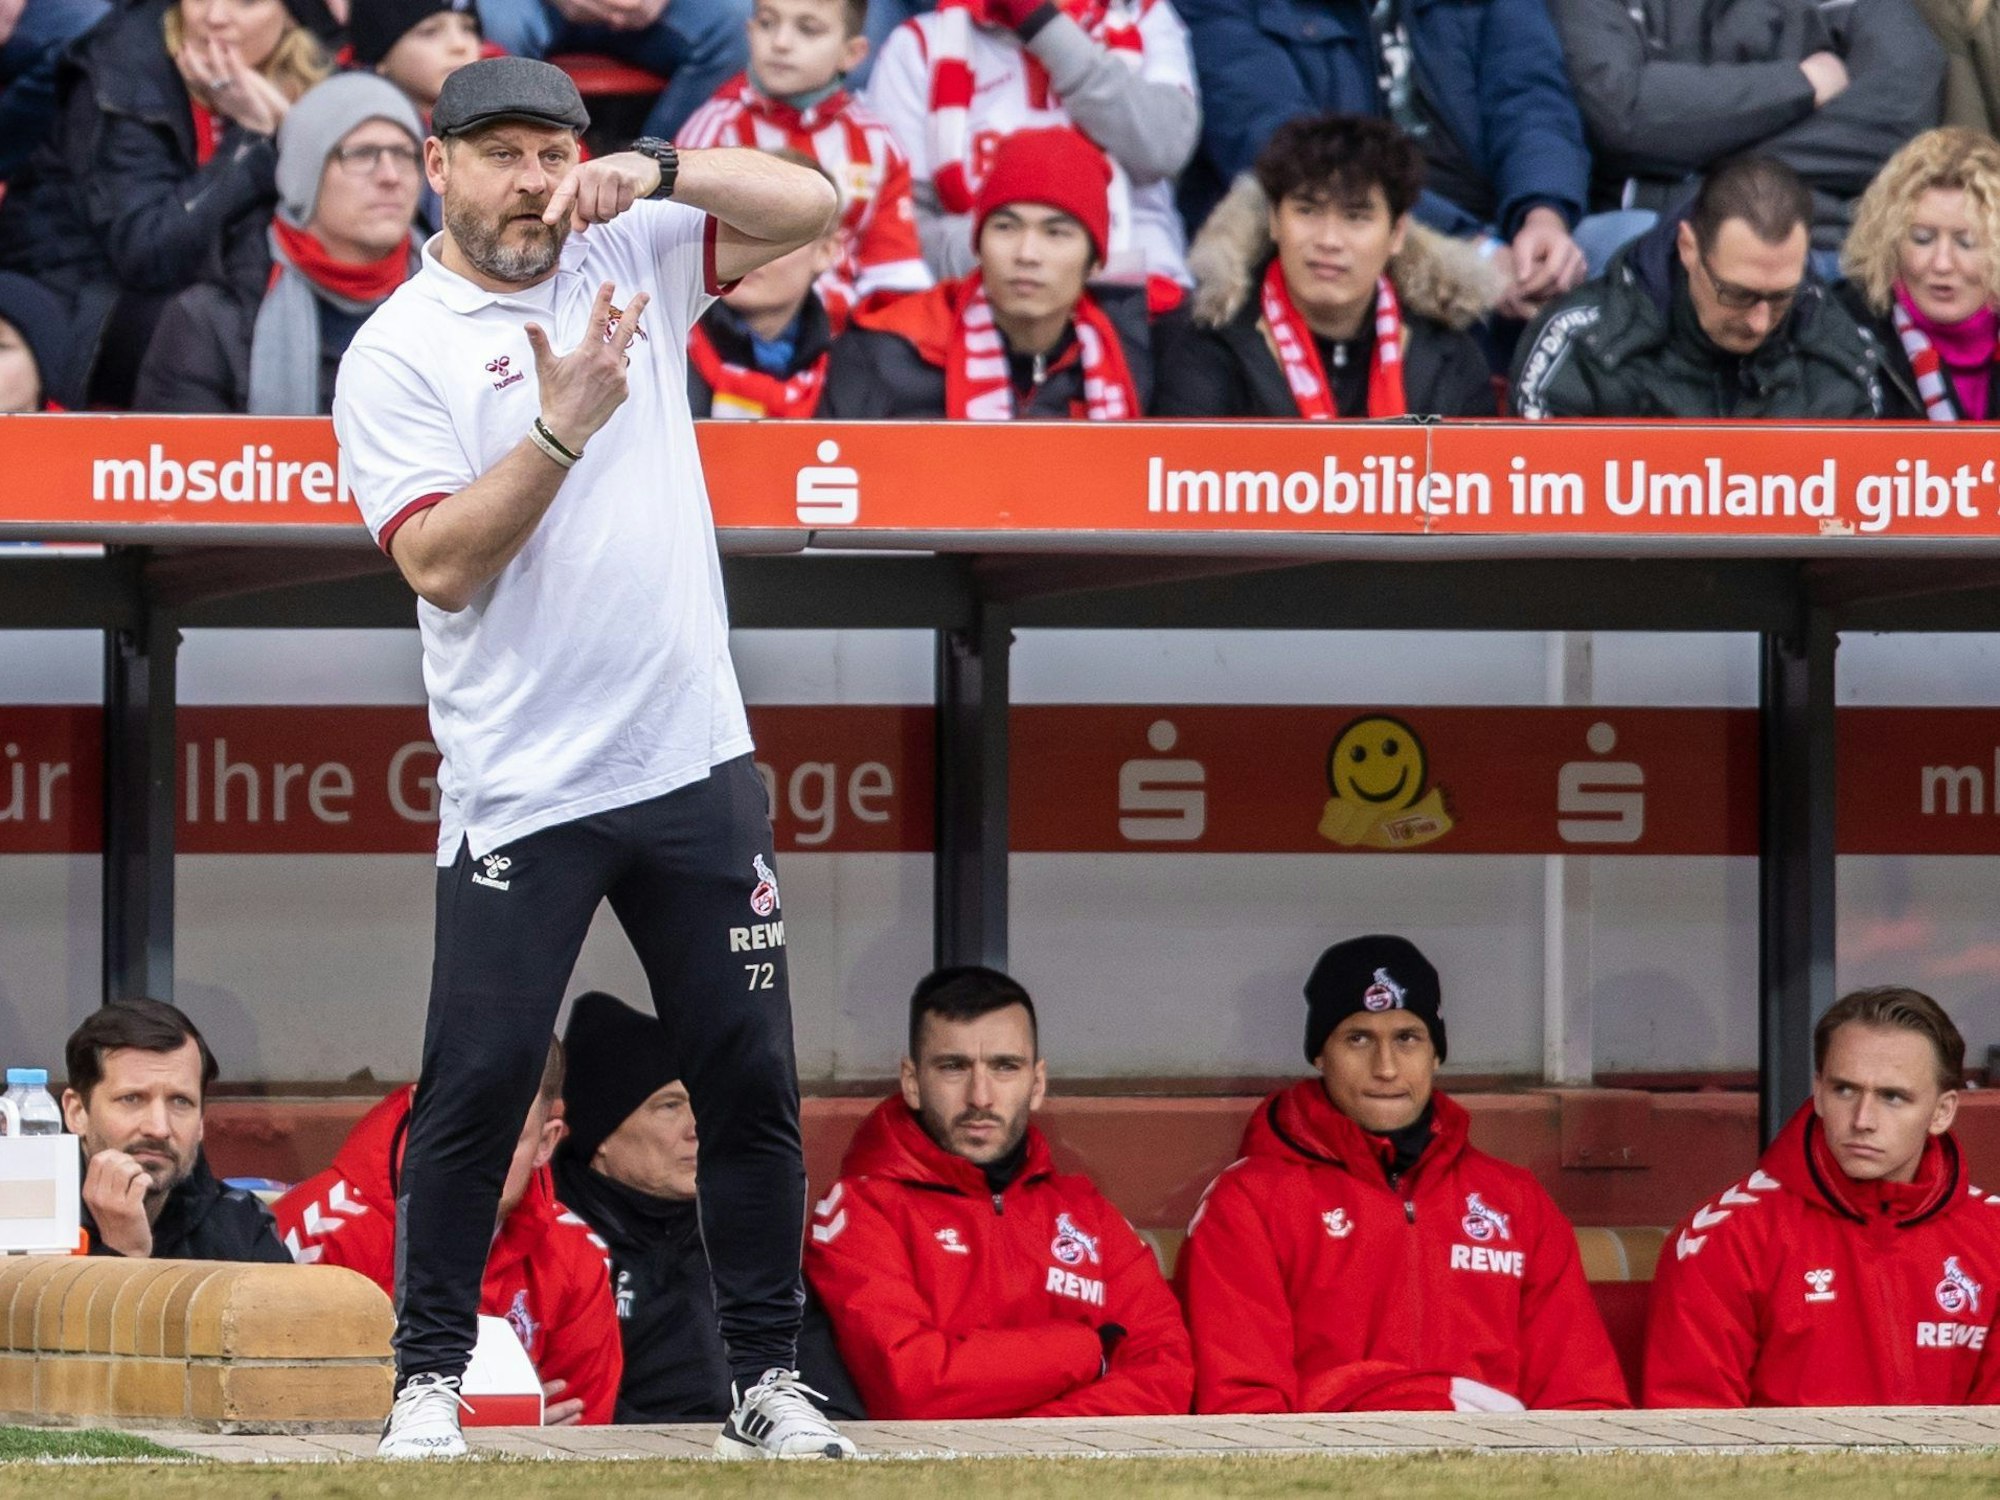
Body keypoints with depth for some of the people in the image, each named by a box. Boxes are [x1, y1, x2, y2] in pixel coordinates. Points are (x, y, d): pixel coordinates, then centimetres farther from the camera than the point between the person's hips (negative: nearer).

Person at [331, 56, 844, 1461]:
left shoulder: (630, 261, 10)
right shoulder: (397, 352, -3)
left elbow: (808, 203, 1)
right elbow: (439, 563, -13)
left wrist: (657, 171, -13)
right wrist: (564, 424, -21)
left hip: (695, 764, 4)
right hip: (524, 797, -4)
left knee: (752, 1077, 4)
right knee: (479, 1080, -7)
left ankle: (768, 1380, 12)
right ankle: (430, 1376, 5)